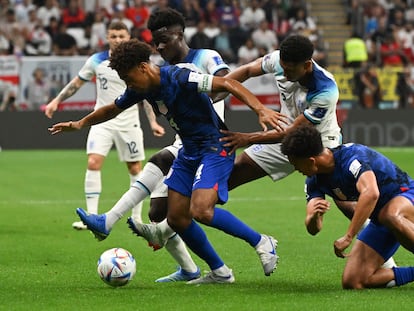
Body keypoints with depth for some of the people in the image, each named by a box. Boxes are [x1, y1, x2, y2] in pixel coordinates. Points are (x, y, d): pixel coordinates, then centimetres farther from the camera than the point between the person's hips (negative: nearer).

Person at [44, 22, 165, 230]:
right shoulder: (96, 61, -3)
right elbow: (77, 82, 11)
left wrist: (153, 122, -4)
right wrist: (57, 100, 6)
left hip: (129, 123, 0)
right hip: (102, 121, 0)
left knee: (135, 169, 5)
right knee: (93, 163, -16)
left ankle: (136, 218, 18)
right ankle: (91, 216, -13)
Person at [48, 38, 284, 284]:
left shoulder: (179, 78, -23)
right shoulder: (141, 89, 3)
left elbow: (227, 84, -27)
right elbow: (112, 109, 23)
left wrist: (261, 110, -36)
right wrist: (81, 123, 22)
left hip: (215, 147, -9)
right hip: (188, 152, 9)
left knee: (201, 211, -25)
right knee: (176, 217, 3)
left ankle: (262, 242, -8)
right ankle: (219, 272, 15)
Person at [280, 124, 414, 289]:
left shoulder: (351, 156, -28)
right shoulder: (314, 181, -2)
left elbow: (371, 193, -45)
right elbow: (313, 229, -7)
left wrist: (348, 237, -46)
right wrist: (313, 217, -33)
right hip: (379, 219, 8)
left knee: (390, 216, -45)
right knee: (352, 282, -9)